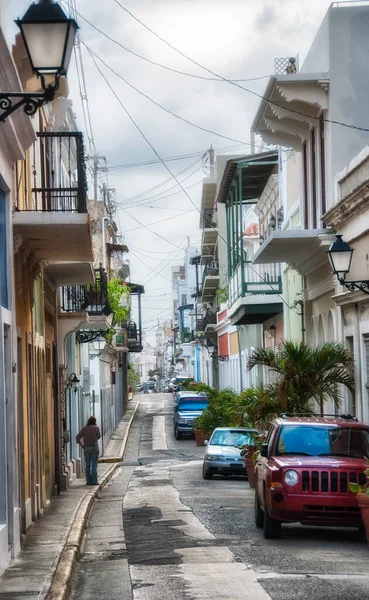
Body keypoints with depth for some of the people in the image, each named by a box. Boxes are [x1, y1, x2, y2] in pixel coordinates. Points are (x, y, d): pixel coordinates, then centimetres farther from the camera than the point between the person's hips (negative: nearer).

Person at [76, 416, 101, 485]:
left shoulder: (84, 428, 2)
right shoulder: (96, 428, -3)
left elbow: (78, 438, -3)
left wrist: (81, 445, 7)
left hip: (86, 448, 2)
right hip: (94, 448, -2)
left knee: (88, 465, 7)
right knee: (94, 465, 0)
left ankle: (88, 481, 4)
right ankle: (94, 481, -3)